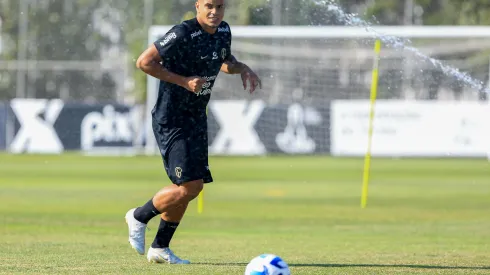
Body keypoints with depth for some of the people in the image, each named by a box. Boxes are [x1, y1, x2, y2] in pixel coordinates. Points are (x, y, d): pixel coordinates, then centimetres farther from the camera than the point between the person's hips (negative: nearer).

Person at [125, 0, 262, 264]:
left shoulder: (223, 31, 4)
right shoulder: (183, 34, -21)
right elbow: (144, 61, -23)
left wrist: (242, 69, 3)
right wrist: (183, 81, -24)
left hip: (196, 119, 8)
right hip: (170, 121, -8)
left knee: (185, 188, 11)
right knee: (191, 186, -14)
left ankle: (159, 248, 24)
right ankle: (139, 217, 9)